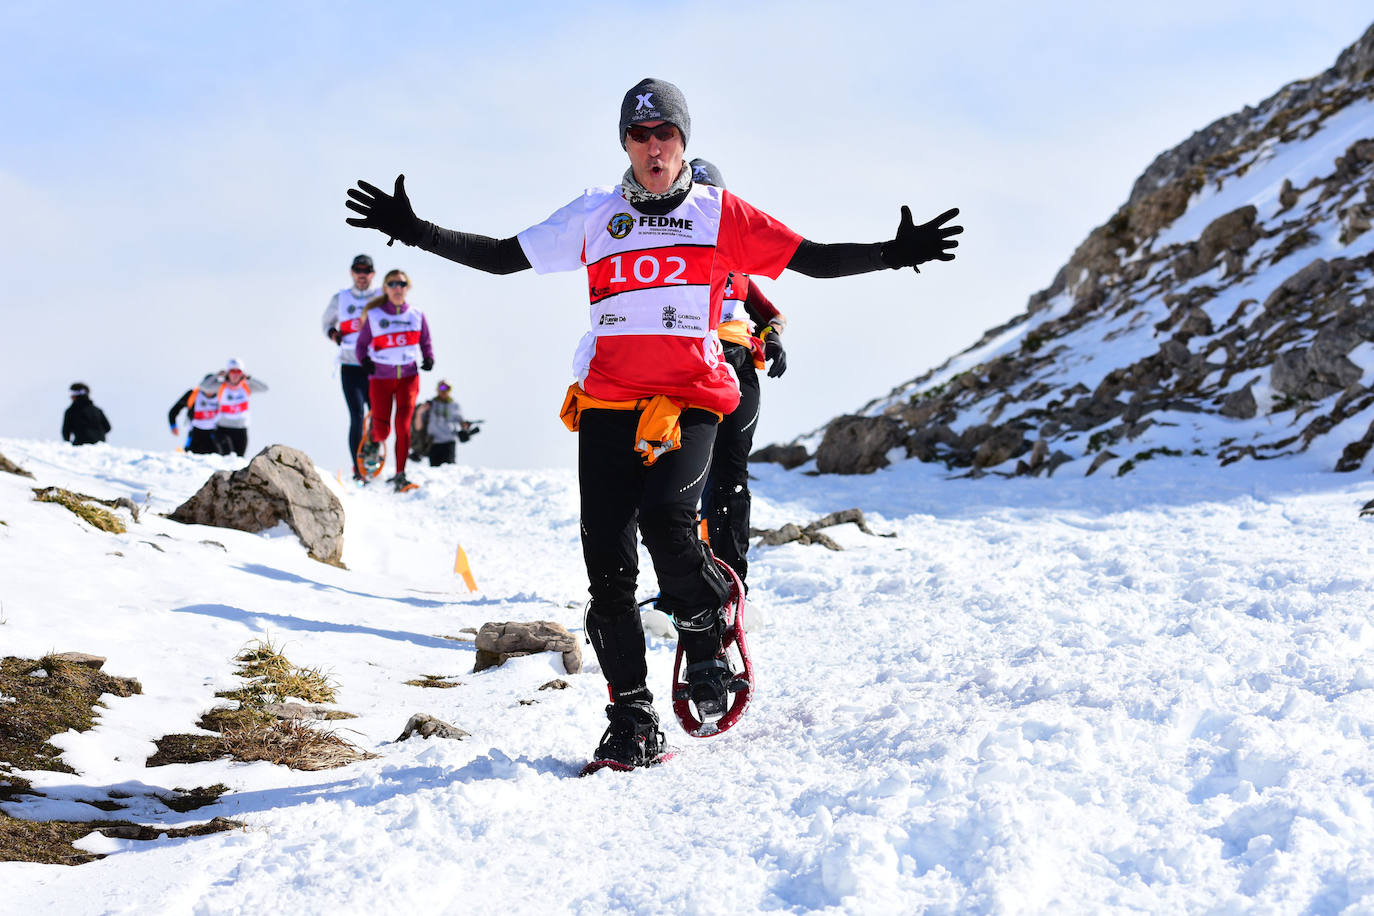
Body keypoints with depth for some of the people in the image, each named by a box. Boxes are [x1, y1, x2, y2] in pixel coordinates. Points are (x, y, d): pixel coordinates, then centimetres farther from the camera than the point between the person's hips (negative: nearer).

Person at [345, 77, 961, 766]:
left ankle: (705, 637, 2)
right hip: (606, 404, 2)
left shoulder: (719, 214, 8)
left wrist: (893, 254, -7)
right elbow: (500, 257, 14)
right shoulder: (593, 216, 12)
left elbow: (813, 258, 5)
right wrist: (415, 232, 5)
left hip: (690, 404, -2)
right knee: (607, 562, -5)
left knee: (665, 516, -28)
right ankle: (631, 717, 6)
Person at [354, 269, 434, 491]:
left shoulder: (417, 316, 4)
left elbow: (426, 342, 15)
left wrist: (428, 358, -5)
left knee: (403, 425, -11)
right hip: (381, 377, -1)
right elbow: (361, 344, 8)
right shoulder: (374, 315, 0)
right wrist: (364, 360, -11)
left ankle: (400, 475, -5)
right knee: (382, 429, -6)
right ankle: (373, 440, 32)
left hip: (408, 376, 1)